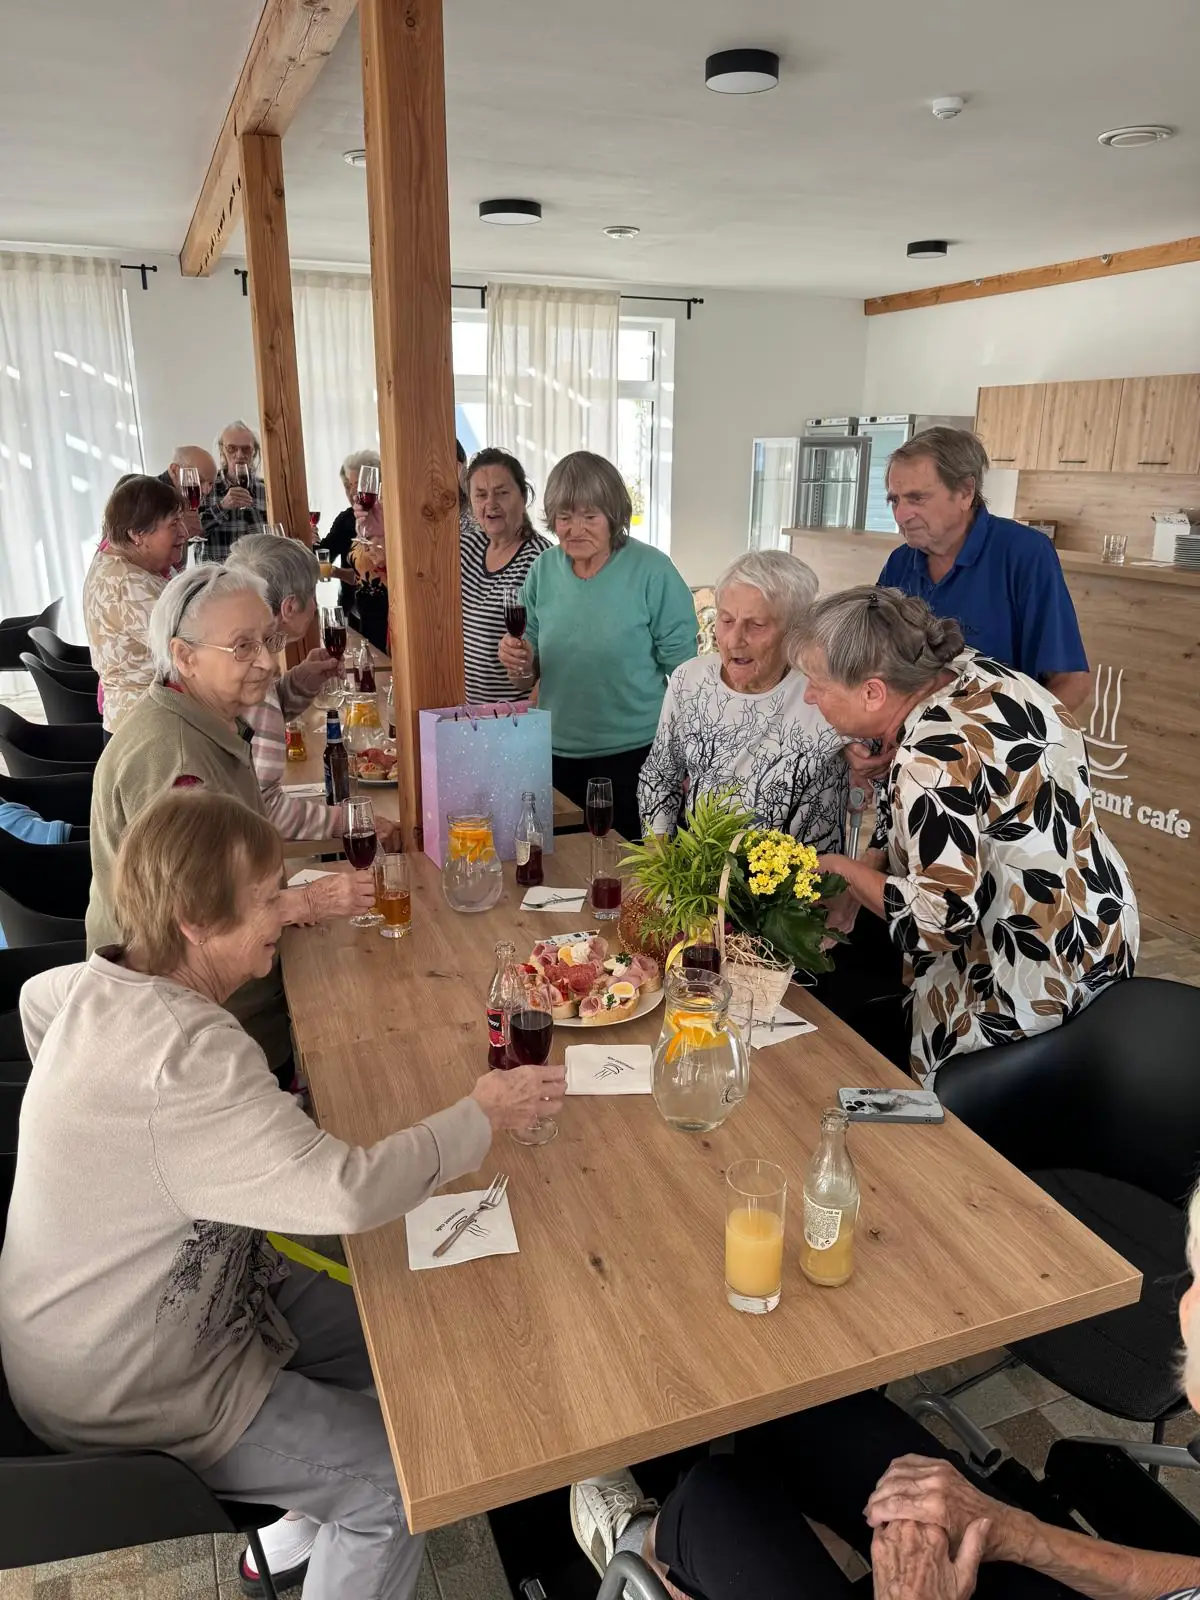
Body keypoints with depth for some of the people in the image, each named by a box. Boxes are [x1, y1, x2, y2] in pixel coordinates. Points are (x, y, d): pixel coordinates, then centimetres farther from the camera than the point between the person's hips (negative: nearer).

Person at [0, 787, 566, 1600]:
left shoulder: (104, 985, -8)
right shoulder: (188, 1057, -38)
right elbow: (348, 1192, -44)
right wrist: (480, 1116, -29)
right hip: (127, 1398, -9)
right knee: (404, 1484, -4)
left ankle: (312, 1516, 35)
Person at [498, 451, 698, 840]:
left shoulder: (652, 570, -13)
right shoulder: (544, 570, 0)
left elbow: (684, 673, -10)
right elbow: (532, 670, 9)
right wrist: (518, 663, -13)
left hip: (635, 754, -4)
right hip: (558, 754, 4)